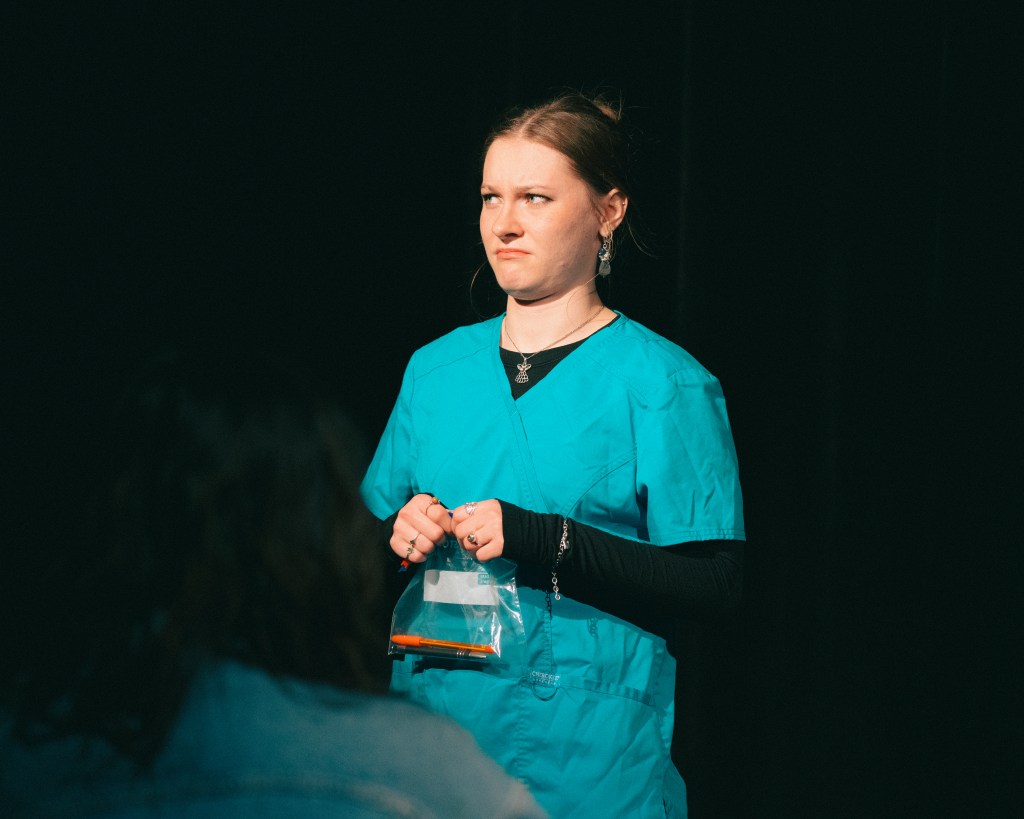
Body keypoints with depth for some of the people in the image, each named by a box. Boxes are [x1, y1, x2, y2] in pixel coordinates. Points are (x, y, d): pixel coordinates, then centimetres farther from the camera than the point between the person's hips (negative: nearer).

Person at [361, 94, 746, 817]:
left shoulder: (664, 386, -6)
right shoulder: (436, 369, 10)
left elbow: (714, 580, -13)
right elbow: (369, 534, 18)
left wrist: (539, 540, -21)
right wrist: (398, 532, -6)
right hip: (430, 733, 5)